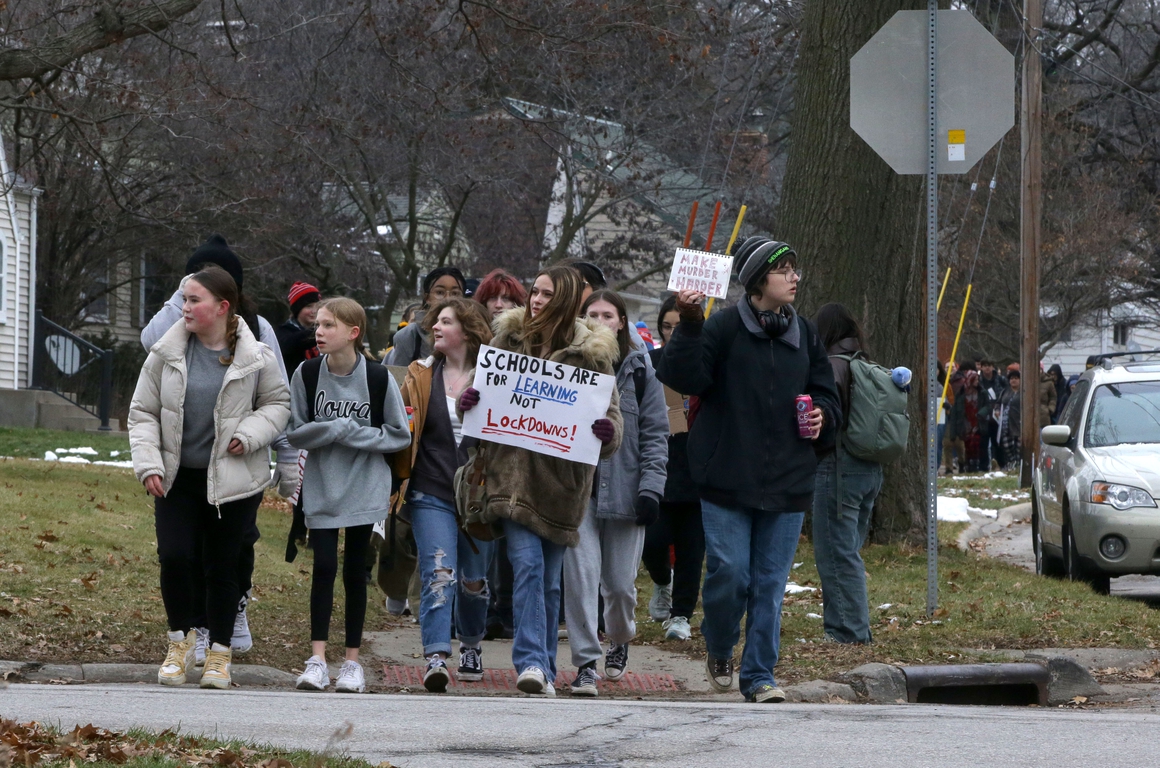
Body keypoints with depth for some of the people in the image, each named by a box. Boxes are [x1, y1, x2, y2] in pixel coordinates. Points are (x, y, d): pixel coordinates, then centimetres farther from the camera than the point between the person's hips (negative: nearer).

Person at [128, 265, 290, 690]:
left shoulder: (255, 357, -5)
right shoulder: (166, 353, -1)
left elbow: (278, 403, 7)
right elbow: (143, 412, 4)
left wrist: (250, 433, -11)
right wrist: (148, 464, -8)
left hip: (232, 478, -1)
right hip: (177, 478, 1)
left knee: (222, 566, 5)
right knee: (175, 557, -10)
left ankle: (219, 654, 18)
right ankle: (181, 640, 11)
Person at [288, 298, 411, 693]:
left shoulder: (378, 378, -8)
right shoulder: (307, 374, -4)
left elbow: (399, 435, -2)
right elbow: (295, 432, -1)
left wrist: (354, 434, -14)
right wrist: (337, 427, -16)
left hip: (364, 490, -1)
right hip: (321, 487, 1)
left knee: (355, 571, 4)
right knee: (324, 566, -7)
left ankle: (353, 661, 11)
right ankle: (317, 658, -5)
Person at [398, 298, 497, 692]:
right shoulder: (421, 376, 9)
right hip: (431, 494, 0)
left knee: (474, 581, 12)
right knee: (438, 576, -15)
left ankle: (471, 647, 36)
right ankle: (436, 658, -22)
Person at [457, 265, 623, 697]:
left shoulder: (591, 352, 2)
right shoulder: (510, 336, 8)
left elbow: (608, 407, 1)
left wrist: (608, 430, -22)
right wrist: (469, 400, -6)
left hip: (560, 479, 0)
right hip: (514, 472, 0)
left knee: (550, 579, 8)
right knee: (528, 565, -15)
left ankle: (543, 669, 19)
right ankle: (532, 662, -21)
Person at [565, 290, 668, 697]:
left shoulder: (641, 370, 5)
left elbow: (655, 434, 4)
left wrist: (651, 487, -6)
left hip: (625, 490, 0)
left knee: (621, 582, 5)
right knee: (581, 575, -10)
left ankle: (619, 641, 34)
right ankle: (586, 663, -4)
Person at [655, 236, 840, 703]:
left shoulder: (804, 334, 11)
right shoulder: (724, 328, -6)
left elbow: (826, 395, 21)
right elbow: (682, 377, -17)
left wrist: (822, 416, -1)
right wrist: (689, 326, -29)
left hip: (787, 484, 4)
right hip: (728, 480, -4)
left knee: (770, 585, 4)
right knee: (729, 573, -7)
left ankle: (759, 675, 11)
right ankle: (719, 650, 21)